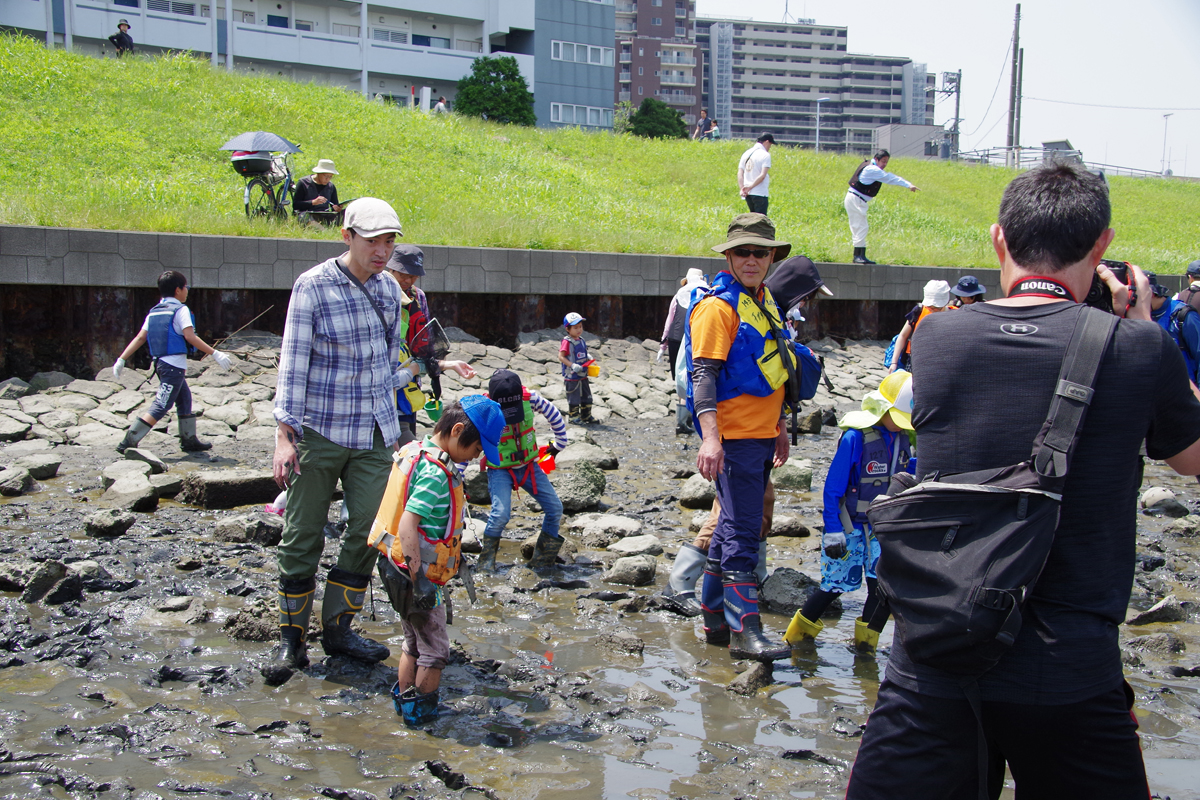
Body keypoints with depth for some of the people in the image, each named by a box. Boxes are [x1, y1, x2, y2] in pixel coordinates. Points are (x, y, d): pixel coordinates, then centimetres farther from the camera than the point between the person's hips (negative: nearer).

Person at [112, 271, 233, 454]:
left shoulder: (154, 312, 14)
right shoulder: (180, 310, -8)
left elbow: (140, 338, 6)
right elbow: (190, 337, -19)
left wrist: (121, 359, 7)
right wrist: (215, 353, -21)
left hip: (160, 362, 9)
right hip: (175, 364, -9)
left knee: (185, 398, 19)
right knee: (161, 405, -9)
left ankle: (189, 440, 23)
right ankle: (129, 442, -16)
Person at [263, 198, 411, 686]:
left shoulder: (390, 289, 6)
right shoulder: (312, 287, -10)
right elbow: (293, 361, -11)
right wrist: (284, 435, -15)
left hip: (374, 435, 5)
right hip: (319, 431, -4)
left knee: (370, 531, 3)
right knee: (302, 537, 2)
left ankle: (338, 628, 17)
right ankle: (292, 639, 15)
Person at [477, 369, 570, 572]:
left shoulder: (529, 398, -15)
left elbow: (553, 414, 4)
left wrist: (560, 443, 12)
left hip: (529, 466, 5)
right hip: (500, 470, -4)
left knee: (555, 509, -2)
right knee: (500, 514, -26)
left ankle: (542, 560, 15)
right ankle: (486, 561, -2)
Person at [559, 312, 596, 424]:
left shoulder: (581, 340, 9)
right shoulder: (567, 342, -16)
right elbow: (561, 356, -20)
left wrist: (588, 357, 4)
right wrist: (572, 365, -26)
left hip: (583, 376, 8)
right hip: (571, 376, -8)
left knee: (586, 397, 15)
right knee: (574, 398, 1)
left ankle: (586, 416, 27)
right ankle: (574, 417, 14)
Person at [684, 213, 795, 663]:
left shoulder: (765, 302, 15)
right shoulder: (719, 306, -12)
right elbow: (703, 374, -20)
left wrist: (780, 428, 24)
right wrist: (710, 438, -30)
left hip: (761, 435, 9)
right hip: (733, 436, -9)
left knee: (733, 527, 14)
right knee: (742, 532, -7)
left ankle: (714, 617, 24)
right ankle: (744, 632, -2)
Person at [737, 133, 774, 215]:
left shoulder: (746, 154, 12)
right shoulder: (765, 155, -8)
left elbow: (740, 174, 6)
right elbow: (762, 175, -17)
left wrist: (742, 189, -3)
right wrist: (750, 187, -13)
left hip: (748, 194, 7)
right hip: (760, 193, -7)